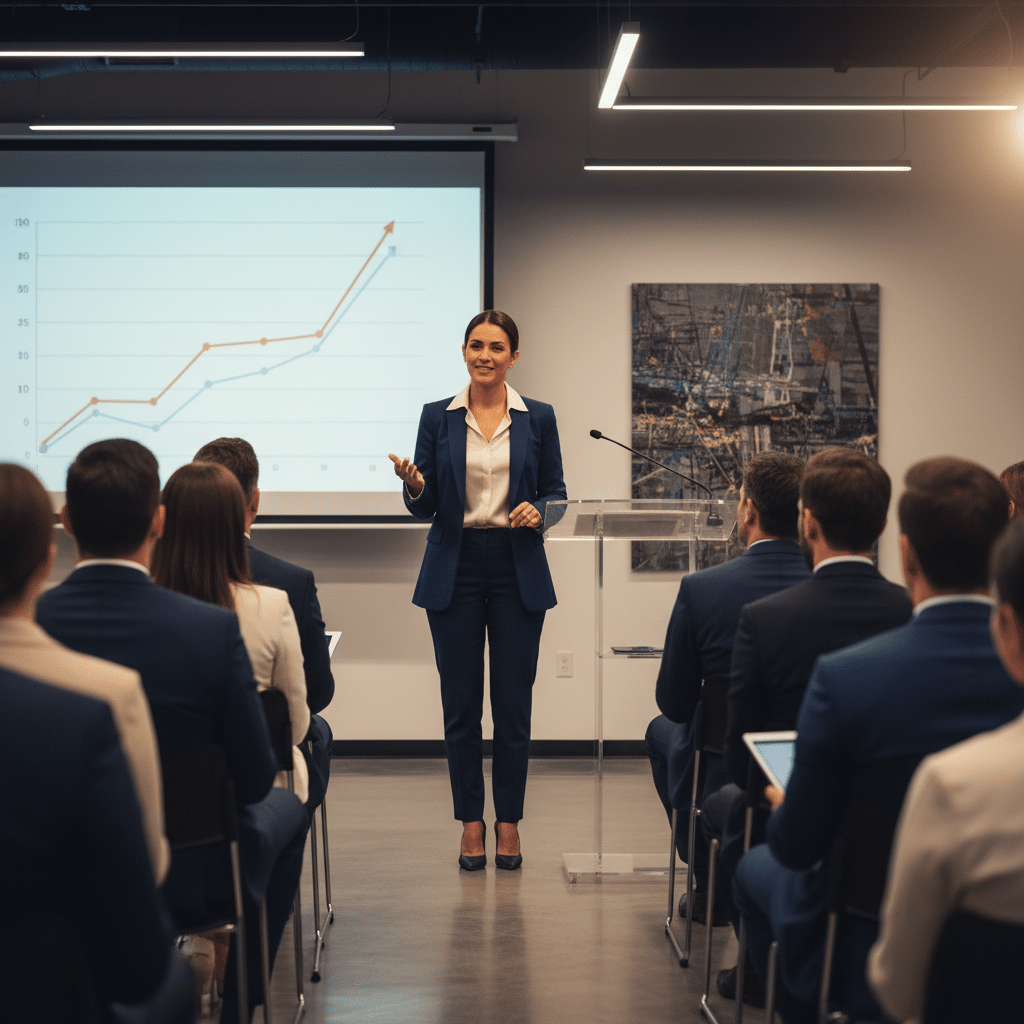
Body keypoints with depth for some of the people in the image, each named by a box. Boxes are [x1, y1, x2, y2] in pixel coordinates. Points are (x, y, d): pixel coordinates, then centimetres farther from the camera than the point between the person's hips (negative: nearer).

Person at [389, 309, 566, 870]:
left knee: (514, 702, 2)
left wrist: (538, 511, -13)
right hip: (454, 570, 0)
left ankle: (509, 822, 14)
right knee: (460, 703, 4)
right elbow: (425, 507, 3)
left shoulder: (537, 418, 3)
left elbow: (555, 492, 8)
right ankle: (470, 823, 15)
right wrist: (415, 486, -19)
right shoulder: (437, 417, 3)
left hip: (518, 570, 0)